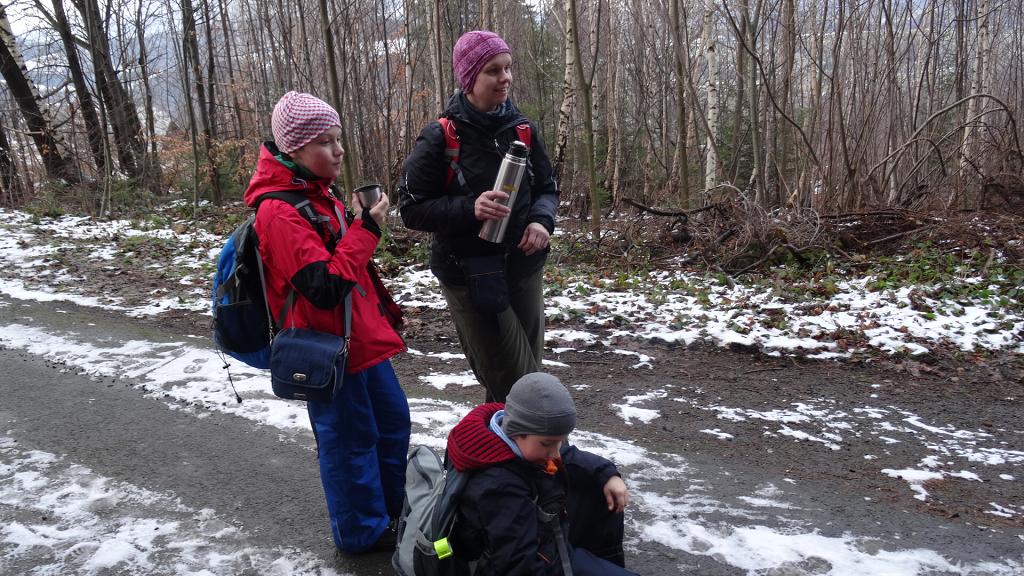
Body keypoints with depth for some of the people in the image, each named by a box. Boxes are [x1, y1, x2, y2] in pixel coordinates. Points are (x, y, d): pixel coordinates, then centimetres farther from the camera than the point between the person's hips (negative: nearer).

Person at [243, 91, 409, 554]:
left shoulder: (319, 194, 7)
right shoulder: (278, 211, -22)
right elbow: (326, 288, -27)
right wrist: (366, 228, -23)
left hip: (360, 337, 9)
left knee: (393, 421, 20)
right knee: (350, 440, 6)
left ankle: (394, 510, 39)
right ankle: (363, 531, 27)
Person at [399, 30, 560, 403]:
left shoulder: (521, 129, 2)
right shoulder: (440, 138, -12)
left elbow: (547, 188, 12)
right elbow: (411, 209, -9)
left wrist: (542, 221, -10)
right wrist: (469, 209, -24)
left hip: (524, 270, 5)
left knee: (529, 373, 13)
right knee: (513, 384, -3)